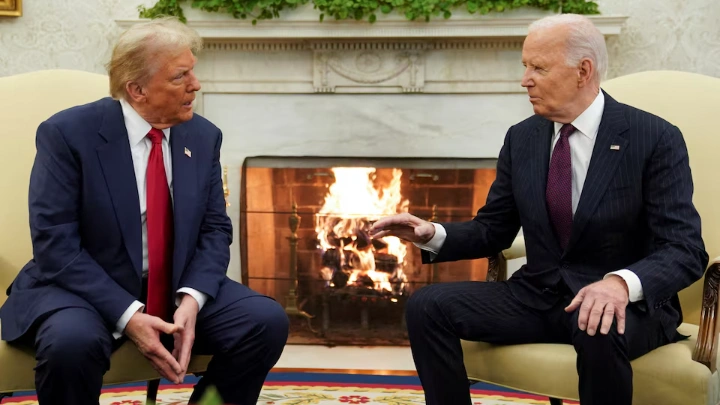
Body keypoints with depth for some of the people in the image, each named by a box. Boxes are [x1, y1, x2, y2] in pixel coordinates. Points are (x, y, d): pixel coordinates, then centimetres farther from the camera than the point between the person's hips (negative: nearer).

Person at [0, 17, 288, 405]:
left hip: (178, 288, 4)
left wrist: (191, 298, -16)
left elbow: (215, 229, 3)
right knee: (72, 342, -36)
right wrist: (127, 315, -26)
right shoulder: (67, 132, -12)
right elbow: (56, 244, -17)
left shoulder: (203, 136, 2)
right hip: (85, 289, -4)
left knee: (267, 320, -16)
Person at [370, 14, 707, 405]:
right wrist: (433, 234, -10)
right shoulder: (521, 138, 4)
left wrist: (622, 283, -37)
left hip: (627, 302, -4)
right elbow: (493, 230, 10)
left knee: (600, 330, -39)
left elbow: (685, 248, -17)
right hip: (538, 295, 5)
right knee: (427, 306, -14)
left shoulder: (655, 138, -11)